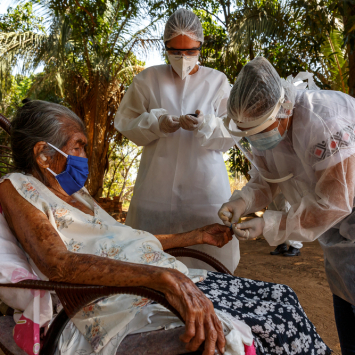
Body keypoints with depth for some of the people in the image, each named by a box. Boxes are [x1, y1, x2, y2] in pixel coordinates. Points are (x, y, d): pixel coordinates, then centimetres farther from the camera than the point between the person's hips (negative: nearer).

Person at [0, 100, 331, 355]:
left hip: (171, 283, 8)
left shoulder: (77, 193, 23)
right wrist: (163, 276, -31)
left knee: (279, 298, 3)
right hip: (117, 304, -8)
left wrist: (198, 236, 30)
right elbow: (57, 263, -20)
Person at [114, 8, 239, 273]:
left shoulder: (217, 81, 6)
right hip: (158, 186, 1)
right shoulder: (148, 79, 7)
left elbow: (230, 136, 2)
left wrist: (205, 125, -19)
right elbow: (126, 123, 7)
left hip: (205, 187, 0)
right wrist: (157, 123, -12)